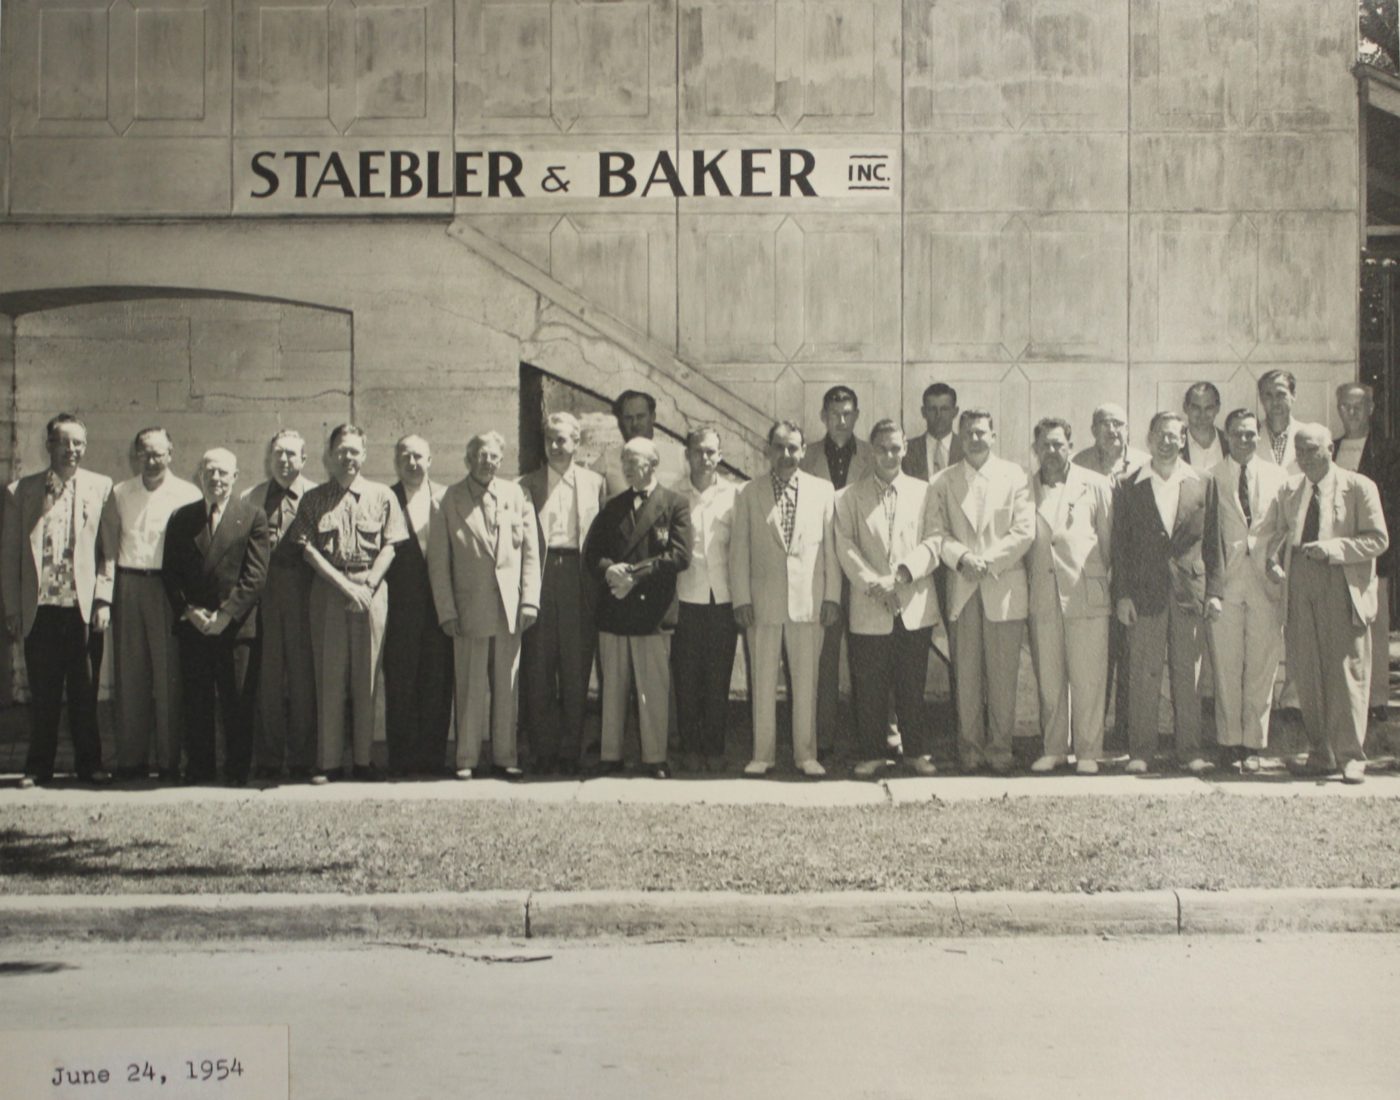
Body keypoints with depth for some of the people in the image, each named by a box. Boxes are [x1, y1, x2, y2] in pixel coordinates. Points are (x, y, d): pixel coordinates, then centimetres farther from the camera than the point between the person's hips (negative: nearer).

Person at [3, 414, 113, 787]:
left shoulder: (101, 488, 4)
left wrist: (103, 599, -6)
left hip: (85, 607, -1)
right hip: (41, 607, 1)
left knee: (85, 693, 5)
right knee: (43, 695, 6)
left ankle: (89, 764, 15)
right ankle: (38, 767, 16)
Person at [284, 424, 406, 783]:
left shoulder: (381, 496, 8)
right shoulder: (314, 499, 7)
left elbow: (389, 547, 4)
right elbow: (308, 549, 0)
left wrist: (368, 585, -9)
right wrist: (345, 584, -9)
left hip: (371, 593, 0)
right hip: (328, 592, 0)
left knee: (367, 678, 2)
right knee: (329, 677, 0)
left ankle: (363, 758, 8)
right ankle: (329, 761, 5)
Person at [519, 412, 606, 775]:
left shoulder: (594, 483, 12)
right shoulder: (527, 485, 10)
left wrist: (599, 590, -2)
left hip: (579, 579, 0)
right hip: (540, 579, 0)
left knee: (575, 670, 2)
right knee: (538, 668, -1)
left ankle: (570, 751, 9)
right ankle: (544, 750, 6)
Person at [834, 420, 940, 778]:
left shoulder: (923, 492, 9)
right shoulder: (851, 496, 7)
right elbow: (845, 546, -1)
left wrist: (900, 576, -10)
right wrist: (872, 583, -12)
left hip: (915, 606, 1)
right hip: (869, 610, 0)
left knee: (913, 685, 5)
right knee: (870, 687, 2)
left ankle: (917, 751, 15)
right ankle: (872, 753, 12)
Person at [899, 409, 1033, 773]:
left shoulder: (1014, 476, 6)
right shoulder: (943, 482, 10)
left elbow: (1024, 532, -1)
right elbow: (936, 532, 3)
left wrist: (987, 561, -10)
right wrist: (962, 558, -14)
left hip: (1005, 589, -1)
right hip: (962, 591, 1)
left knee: (1003, 675, 0)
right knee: (967, 675, 1)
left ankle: (999, 749, 7)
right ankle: (970, 749, 8)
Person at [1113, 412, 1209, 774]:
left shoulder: (1200, 485, 7)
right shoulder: (1131, 487, 5)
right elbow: (1120, 543, 5)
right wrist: (1122, 594, -2)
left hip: (1189, 591, 1)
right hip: (1145, 591, -1)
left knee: (1188, 673, 3)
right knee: (1143, 674, 0)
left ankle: (1190, 749, 10)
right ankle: (1141, 750, 6)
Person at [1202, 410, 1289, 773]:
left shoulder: (1276, 477, 8)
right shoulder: (1213, 478, 2)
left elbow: (1285, 529, 12)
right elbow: (1208, 536, 1)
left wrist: (1278, 564, -2)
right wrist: (1212, 589, -5)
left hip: (1266, 583, 1)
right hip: (1226, 585, -1)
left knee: (1261, 668, 2)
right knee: (1226, 668, 1)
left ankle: (1253, 744, 11)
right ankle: (1230, 742, 11)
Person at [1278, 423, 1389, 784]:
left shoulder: (1358, 487, -1)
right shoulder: (1290, 489, 14)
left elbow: (1378, 539, -4)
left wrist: (1333, 548, -15)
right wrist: (1281, 559, 5)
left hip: (1343, 591, -4)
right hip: (1301, 591, 4)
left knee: (1346, 672, -5)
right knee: (1307, 675, 4)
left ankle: (1351, 757, 0)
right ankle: (1321, 753, 13)